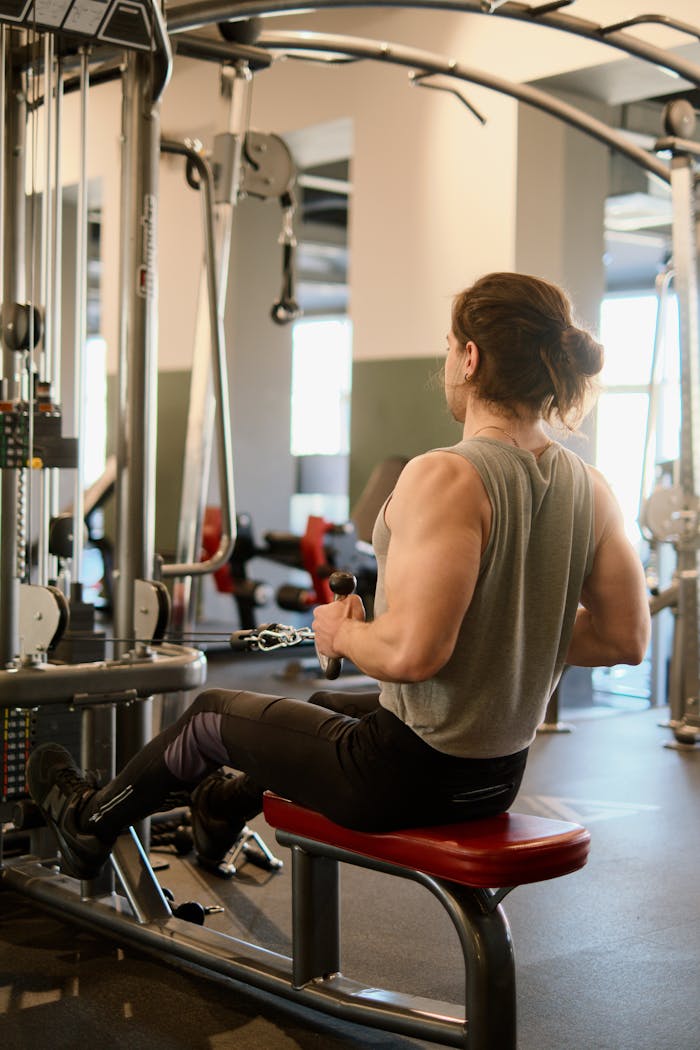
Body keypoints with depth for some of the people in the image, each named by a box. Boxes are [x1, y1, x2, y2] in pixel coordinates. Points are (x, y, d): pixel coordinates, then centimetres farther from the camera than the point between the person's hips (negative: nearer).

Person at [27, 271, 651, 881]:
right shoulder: (588, 488, -3)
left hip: (407, 776, -7)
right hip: (499, 777, 7)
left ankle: (89, 823, 46)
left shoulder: (446, 479, -26)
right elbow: (625, 639, 2)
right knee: (324, 705, 36)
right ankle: (227, 805, 63)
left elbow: (411, 652, -33)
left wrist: (342, 633, -12)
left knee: (212, 714, 19)